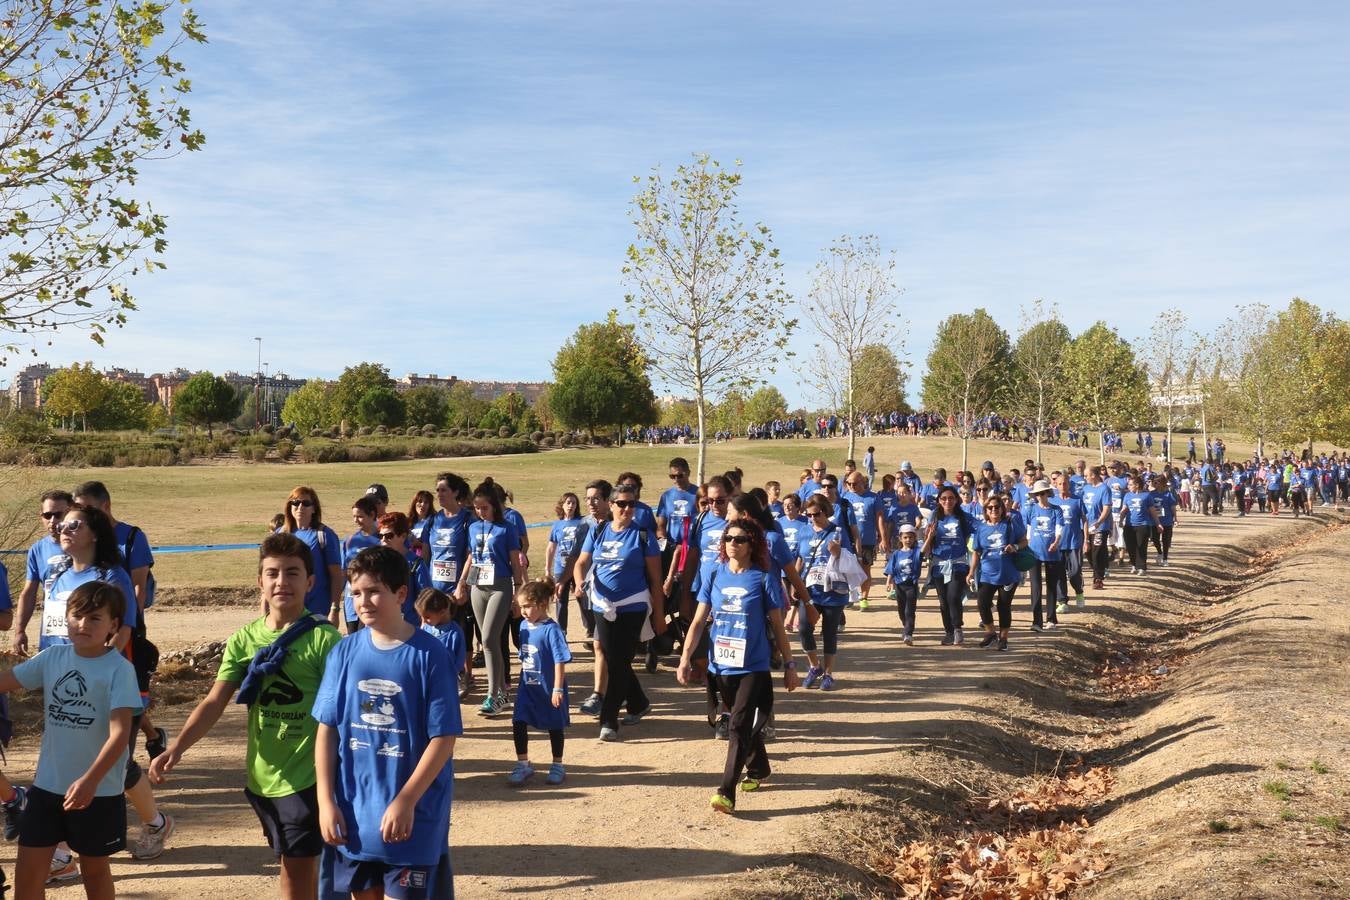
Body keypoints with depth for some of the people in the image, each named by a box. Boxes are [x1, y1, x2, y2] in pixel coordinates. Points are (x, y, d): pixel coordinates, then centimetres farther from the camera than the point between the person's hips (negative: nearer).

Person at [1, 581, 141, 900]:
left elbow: (120, 733, -23)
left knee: (94, 868, 14)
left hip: (99, 790, -4)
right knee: (27, 870, 6)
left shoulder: (119, 670, -16)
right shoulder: (52, 657, -1)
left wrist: (90, 780, -31)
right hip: (47, 784, 4)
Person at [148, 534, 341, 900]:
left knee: (297, 866, 0)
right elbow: (215, 702, 0)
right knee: (295, 863, 20)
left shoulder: (323, 638, -12)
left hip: (307, 775, -5)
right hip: (261, 774, 5)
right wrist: (177, 747, -13)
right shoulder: (244, 638, 3)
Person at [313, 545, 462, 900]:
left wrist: (405, 801, -16)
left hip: (413, 816, -4)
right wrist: (326, 800, -3)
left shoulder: (429, 654, -12)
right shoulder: (345, 652, 0)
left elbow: (443, 738, -12)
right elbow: (327, 728, 3)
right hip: (353, 814, 4)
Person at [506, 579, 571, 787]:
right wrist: (522, 680, 17)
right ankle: (523, 765, 15)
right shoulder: (524, 626, 2)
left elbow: (560, 660, -20)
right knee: (518, 724, 1)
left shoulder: (551, 629, -19)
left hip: (548, 688, -6)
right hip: (527, 687, 6)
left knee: (554, 727, 10)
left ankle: (557, 766, 25)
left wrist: (558, 689, -22)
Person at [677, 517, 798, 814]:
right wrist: (685, 658, -5)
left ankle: (727, 792, -12)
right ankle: (758, 769, 41)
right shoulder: (714, 575, 1)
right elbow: (699, 621, 3)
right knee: (744, 723, 20)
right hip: (721, 665, 4)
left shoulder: (764, 579, -6)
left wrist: (789, 664, 2)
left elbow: (777, 626, 1)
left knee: (739, 726, -11)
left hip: (753, 666, -4)